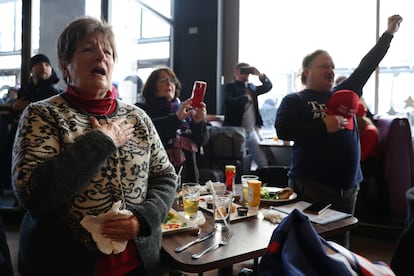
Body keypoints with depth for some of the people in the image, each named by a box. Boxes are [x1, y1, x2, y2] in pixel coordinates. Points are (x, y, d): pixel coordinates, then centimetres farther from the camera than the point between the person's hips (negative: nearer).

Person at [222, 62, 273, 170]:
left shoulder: (251, 87, 13)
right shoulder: (229, 87, -5)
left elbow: (268, 86, 12)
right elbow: (232, 103, -22)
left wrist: (260, 75, -3)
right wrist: (247, 97, -9)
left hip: (252, 131, 6)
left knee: (263, 163, 6)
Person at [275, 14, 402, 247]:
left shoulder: (343, 94, 15)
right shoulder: (294, 100, 0)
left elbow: (366, 67, 18)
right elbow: (283, 130, -15)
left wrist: (389, 34, 17)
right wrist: (324, 126, -17)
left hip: (348, 187, 6)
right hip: (311, 186, -5)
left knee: (341, 245, 13)